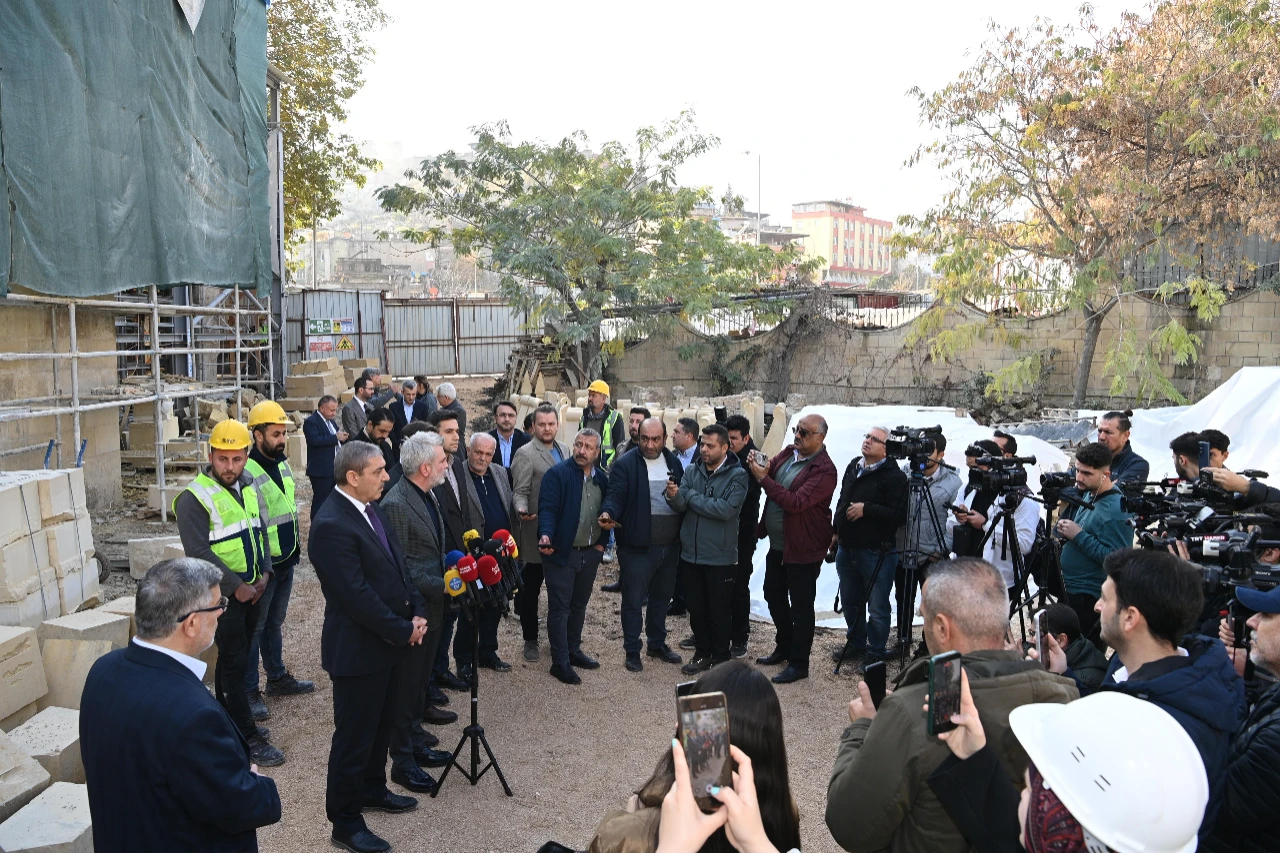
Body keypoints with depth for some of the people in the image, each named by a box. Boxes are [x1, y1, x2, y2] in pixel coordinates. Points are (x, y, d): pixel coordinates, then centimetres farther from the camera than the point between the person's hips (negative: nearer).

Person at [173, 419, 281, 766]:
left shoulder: (247, 487, 8)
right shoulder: (194, 497, -16)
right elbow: (198, 551, -20)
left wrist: (263, 575, 1)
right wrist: (237, 586, -18)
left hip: (251, 590, 7)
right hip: (222, 595, -7)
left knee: (232, 657, 17)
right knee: (235, 663, -3)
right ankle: (248, 738, 4)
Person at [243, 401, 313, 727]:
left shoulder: (283, 465, 9)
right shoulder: (246, 472, -18)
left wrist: (296, 545, 18)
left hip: (286, 560, 8)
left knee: (275, 621, 20)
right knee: (255, 626, 2)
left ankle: (277, 677, 32)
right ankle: (249, 691, 12)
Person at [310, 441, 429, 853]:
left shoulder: (371, 509, 5)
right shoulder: (331, 525, -24)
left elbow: (398, 564, 12)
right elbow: (357, 596, -25)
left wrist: (416, 612, 0)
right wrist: (402, 631, -16)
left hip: (390, 641, 9)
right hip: (358, 649, -9)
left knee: (382, 725, 23)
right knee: (354, 736, 6)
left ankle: (372, 790, 43)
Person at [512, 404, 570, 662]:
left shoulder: (564, 450, 10)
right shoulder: (525, 454, -10)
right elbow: (520, 492, -14)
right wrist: (522, 510, -34)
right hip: (536, 533, -6)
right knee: (530, 590, 6)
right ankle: (530, 640, 19)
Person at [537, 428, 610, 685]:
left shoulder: (602, 479, 7)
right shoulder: (557, 474, -11)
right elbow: (547, 508, -19)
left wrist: (602, 542, 6)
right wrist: (546, 535, -34)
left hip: (590, 553, 6)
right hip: (562, 552, -6)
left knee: (579, 605, 18)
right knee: (559, 608, 1)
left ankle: (573, 651, 32)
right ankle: (560, 662, 8)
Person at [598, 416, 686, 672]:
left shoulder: (673, 462, 8)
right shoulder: (625, 464, -9)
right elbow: (615, 496, -16)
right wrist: (608, 513, -34)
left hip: (670, 545, 6)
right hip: (637, 546, -5)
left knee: (661, 597, 19)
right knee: (633, 600, 3)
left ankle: (657, 644, 35)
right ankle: (632, 651, 16)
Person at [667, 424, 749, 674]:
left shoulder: (737, 476, -10)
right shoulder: (693, 472, 5)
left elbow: (726, 509, -22)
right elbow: (681, 505, -4)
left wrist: (691, 497, -13)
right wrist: (674, 496, -27)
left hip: (720, 557, -4)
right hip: (691, 553, 4)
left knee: (719, 611, 9)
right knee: (696, 609, 14)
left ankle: (720, 658, 25)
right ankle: (703, 653, 30)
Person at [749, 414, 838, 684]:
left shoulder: (824, 470, -21)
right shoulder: (788, 453, 4)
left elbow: (796, 502, -29)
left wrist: (763, 479, -26)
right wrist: (757, 466, -15)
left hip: (803, 548, -9)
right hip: (777, 543, 9)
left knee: (800, 607, 3)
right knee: (773, 596, 22)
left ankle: (799, 664, 16)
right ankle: (784, 648, 40)